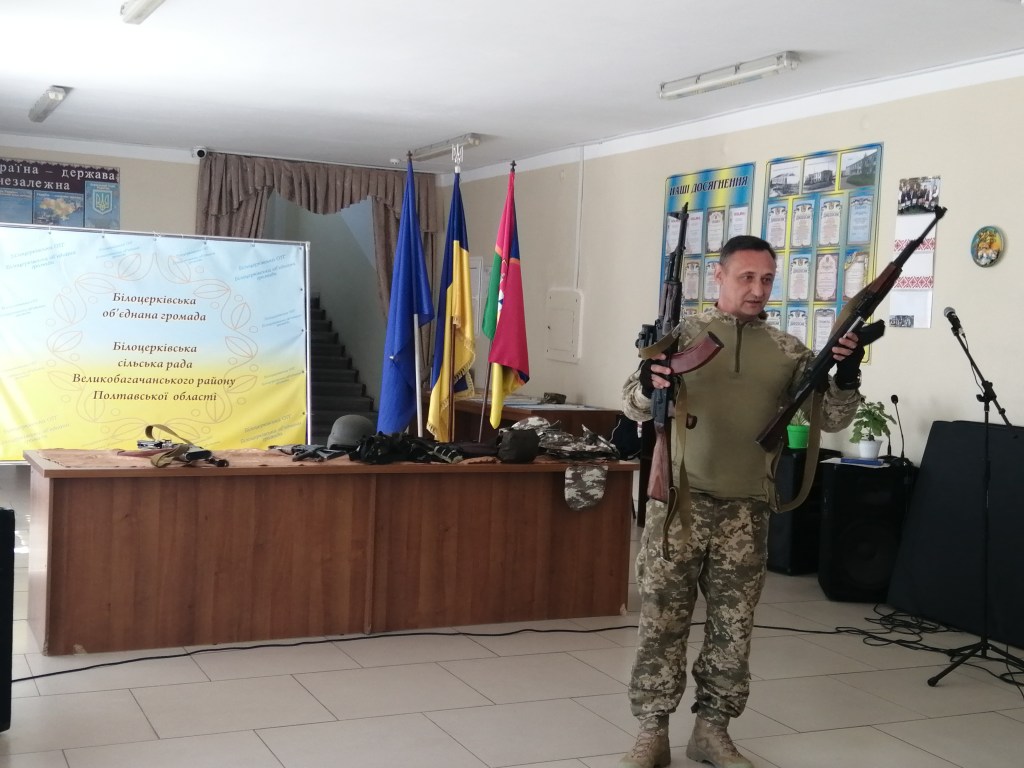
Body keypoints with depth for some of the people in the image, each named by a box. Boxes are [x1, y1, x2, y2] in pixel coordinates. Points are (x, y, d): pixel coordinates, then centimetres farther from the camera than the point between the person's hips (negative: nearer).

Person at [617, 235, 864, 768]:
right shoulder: (682, 333, 0)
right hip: (678, 501, -2)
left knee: (733, 626, 9)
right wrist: (649, 386, -30)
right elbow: (633, 405, -6)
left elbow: (832, 419, 5)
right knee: (662, 619, 2)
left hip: (745, 510, 3)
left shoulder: (786, 351, 7)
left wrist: (846, 378, -15)